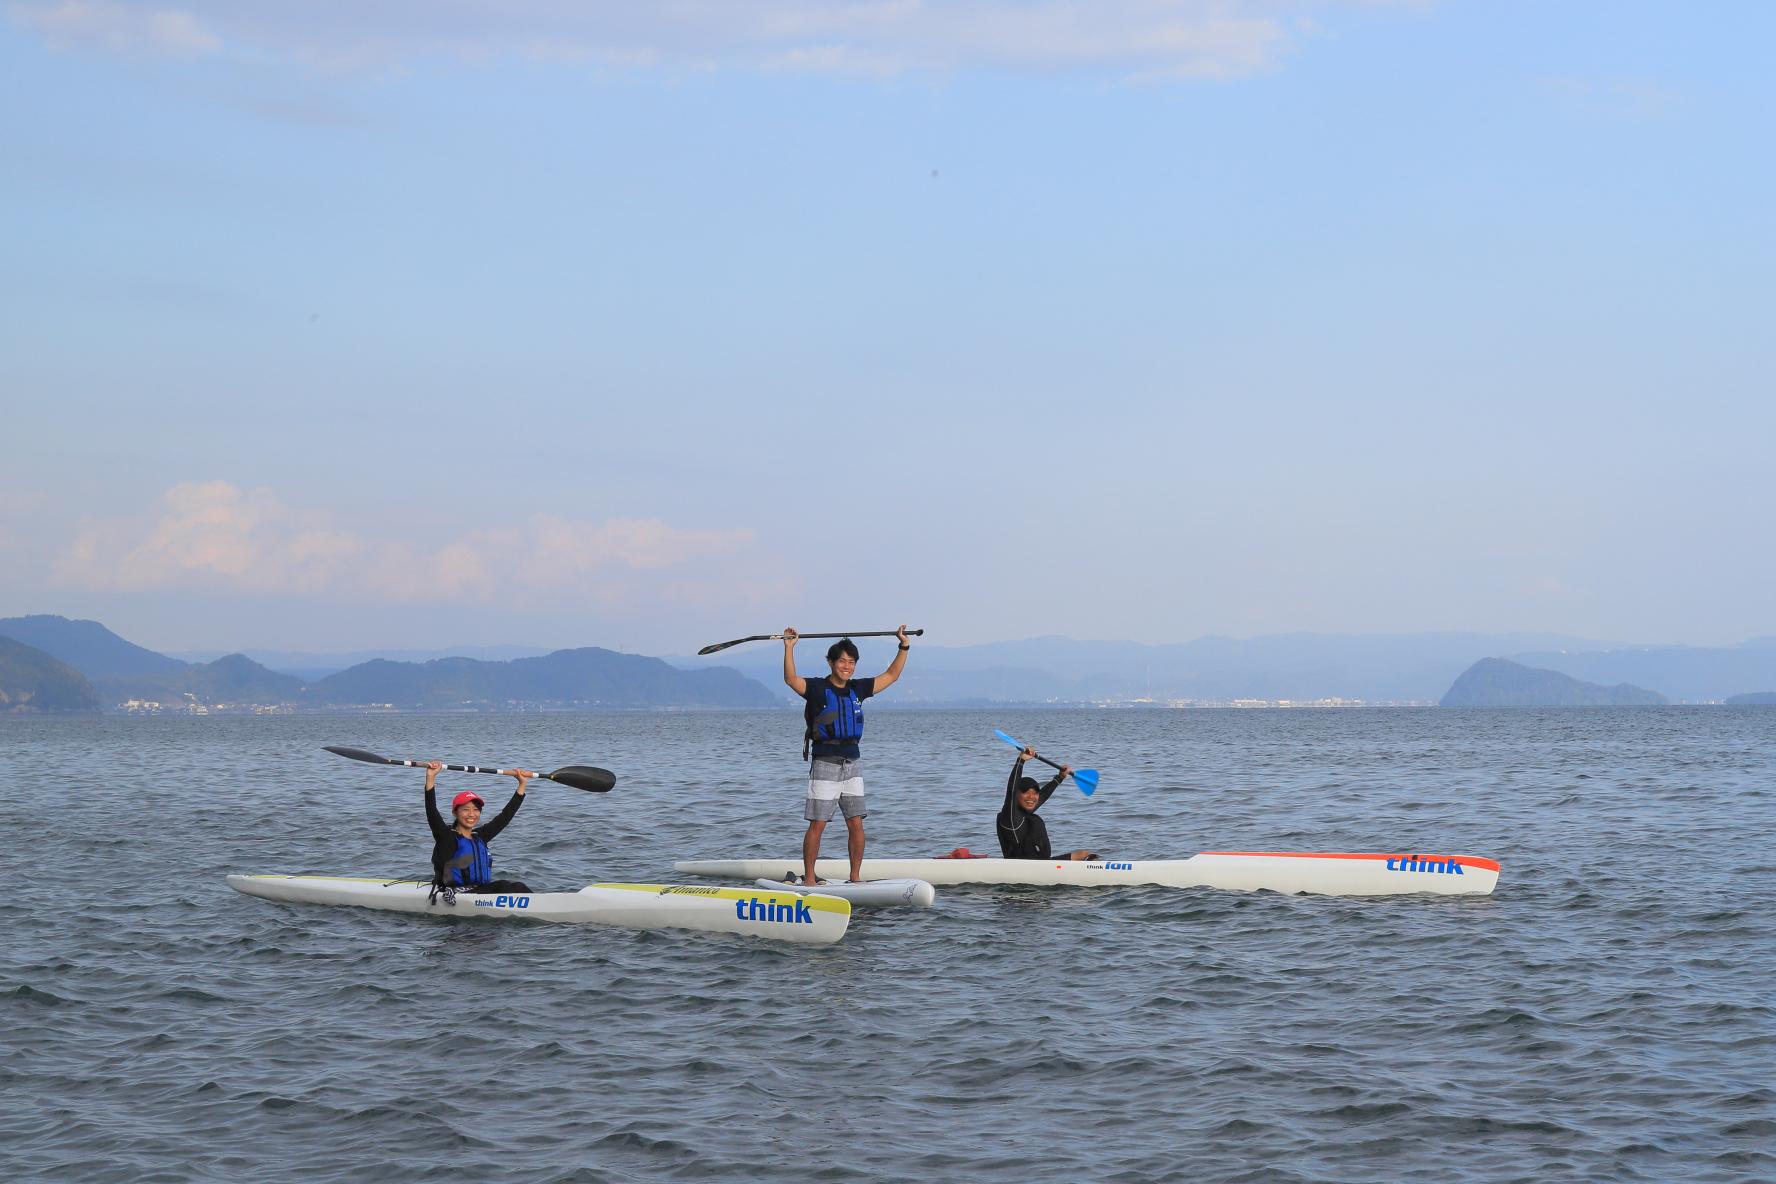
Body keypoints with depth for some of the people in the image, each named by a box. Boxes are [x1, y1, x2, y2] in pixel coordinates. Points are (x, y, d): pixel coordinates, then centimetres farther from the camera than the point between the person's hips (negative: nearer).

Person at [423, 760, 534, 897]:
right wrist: (430, 778, -27)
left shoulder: (480, 837, 18)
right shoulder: (448, 838, -1)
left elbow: (505, 816, 22)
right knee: (502, 886, -25)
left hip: (482, 891, 7)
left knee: (517, 886, -16)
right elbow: (432, 813, -16)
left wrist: (522, 784, 21)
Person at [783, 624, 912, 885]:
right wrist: (789, 648, -29)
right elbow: (791, 679, -19)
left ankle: (855, 877, 8)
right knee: (817, 824, -5)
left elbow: (891, 676, 19)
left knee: (856, 824, 2)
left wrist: (904, 646, 12)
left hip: (852, 762, 5)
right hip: (825, 763, -5)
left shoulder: (857, 689, 12)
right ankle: (809, 878, 0)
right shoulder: (817, 688, -3)